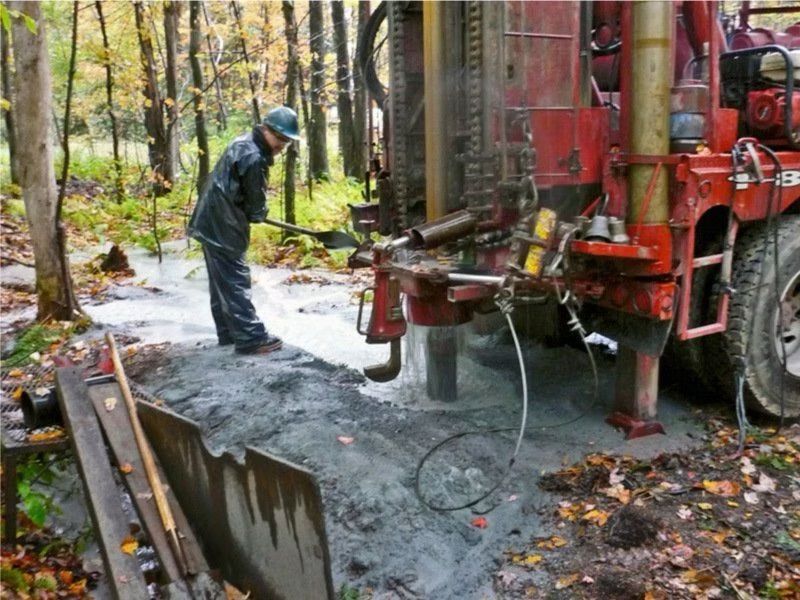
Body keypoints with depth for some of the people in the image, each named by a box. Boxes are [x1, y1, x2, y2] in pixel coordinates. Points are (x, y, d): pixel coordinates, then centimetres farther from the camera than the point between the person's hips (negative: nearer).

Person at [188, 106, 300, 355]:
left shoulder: (244, 144, 12)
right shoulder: (253, 157, -21)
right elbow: (256, 202, -11)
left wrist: (252, 213, 8)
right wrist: (257, 215, 9)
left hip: (212, 223, 11)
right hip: (222, 227, -11)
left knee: (222, 281, 15)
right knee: (235, 281, -7)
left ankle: (229, 332, 25)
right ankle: (251, 338, -2)